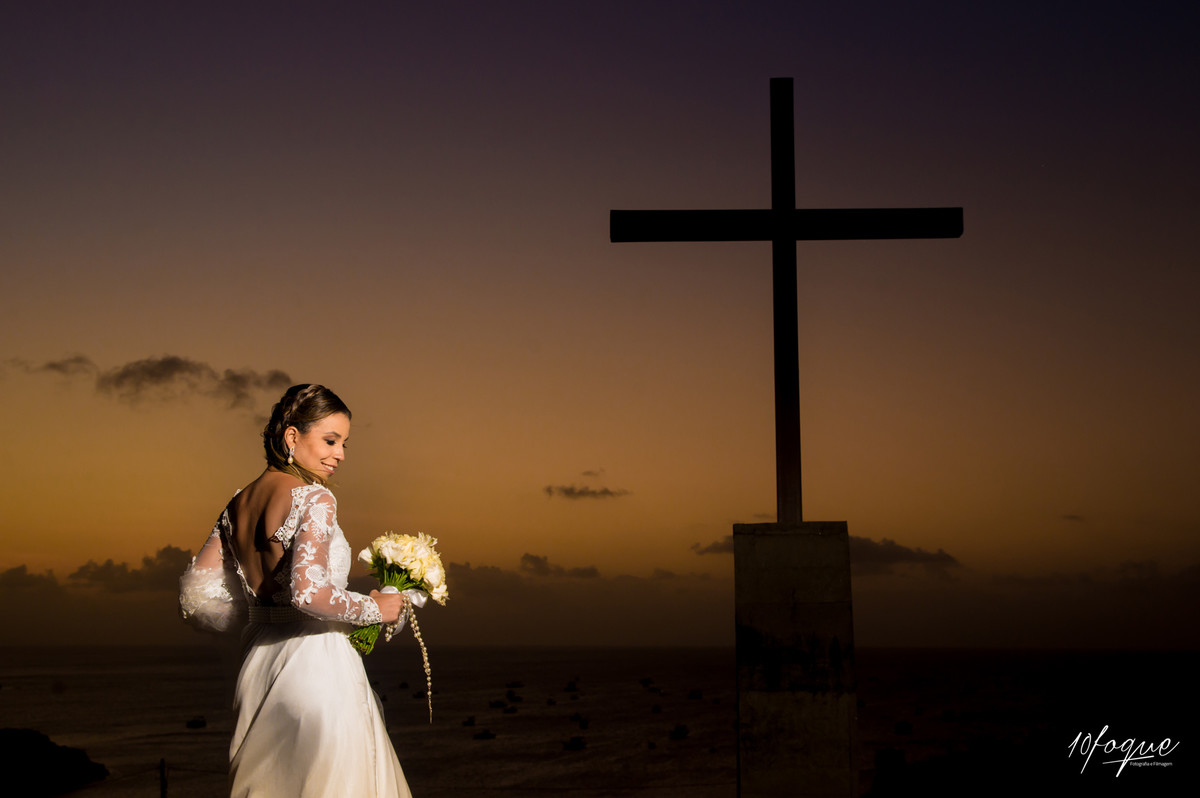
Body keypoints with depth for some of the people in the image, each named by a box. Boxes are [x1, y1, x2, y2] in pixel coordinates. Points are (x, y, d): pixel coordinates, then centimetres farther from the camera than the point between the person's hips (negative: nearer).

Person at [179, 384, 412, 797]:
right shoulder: (313, 498, -13)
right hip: (316, 667, -8)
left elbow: (197, 595, 10)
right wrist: (374, 608, -11)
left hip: (258, 666, 8)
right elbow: (309, 592, -25)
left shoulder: (238, 504, 10)